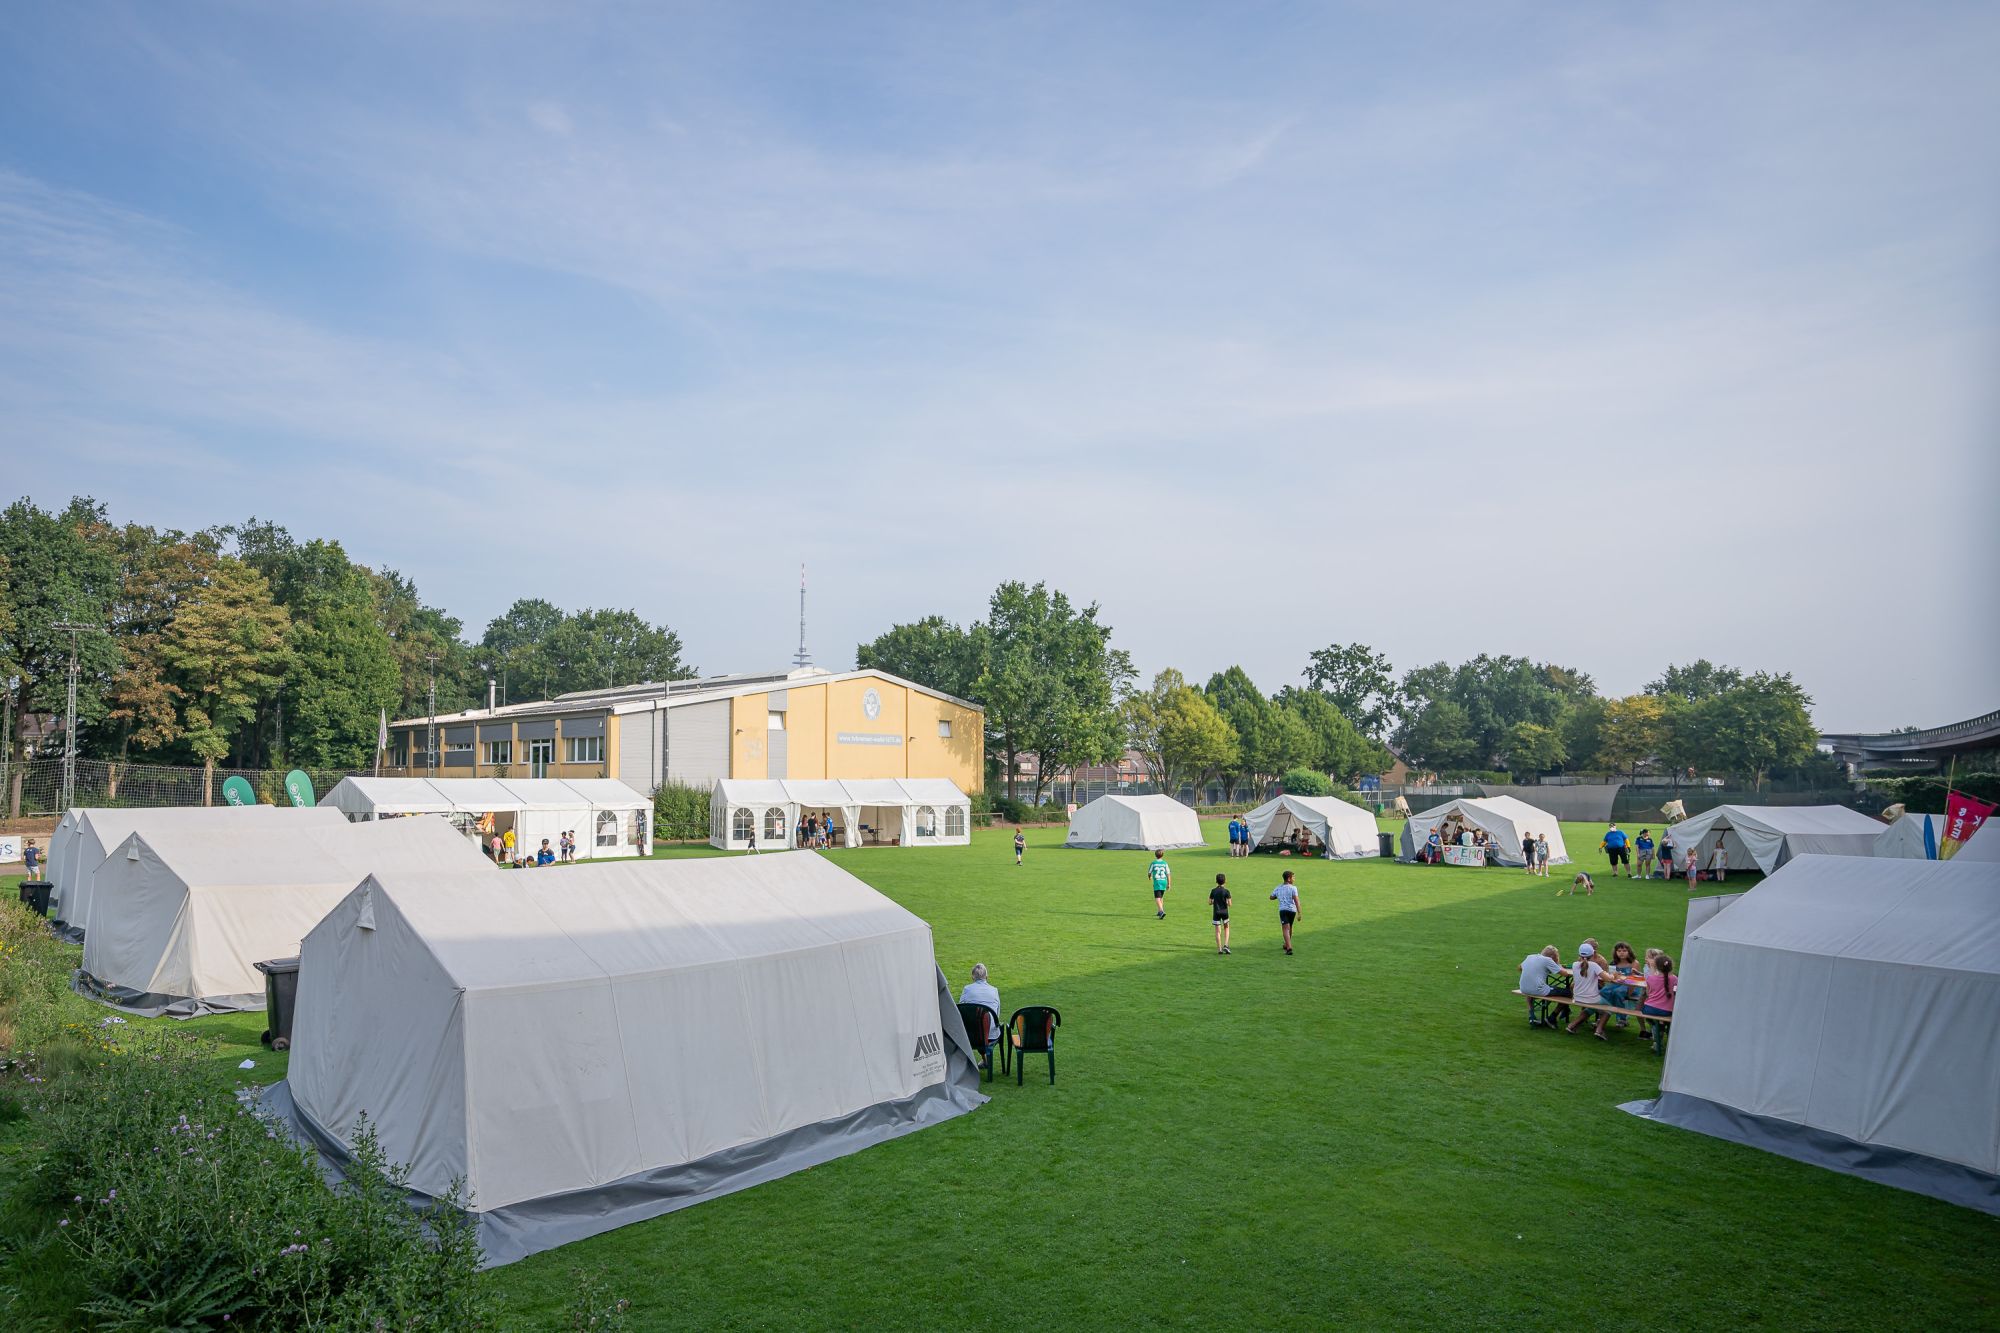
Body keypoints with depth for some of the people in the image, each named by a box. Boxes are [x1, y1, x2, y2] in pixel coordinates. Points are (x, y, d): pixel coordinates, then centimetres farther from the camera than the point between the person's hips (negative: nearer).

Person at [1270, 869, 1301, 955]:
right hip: (1292, 910, 0)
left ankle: (1289, 947, -27)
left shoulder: (1278, 888, 11)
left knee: (1286, 929, -9)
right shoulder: (1293, 888, -1)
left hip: (1282, 910, 0)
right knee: (1289, 928, 22)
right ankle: (1286, 945, 38)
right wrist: (1299, 913, -13)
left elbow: (1271, 897, 23)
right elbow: (1296, 900, -11)